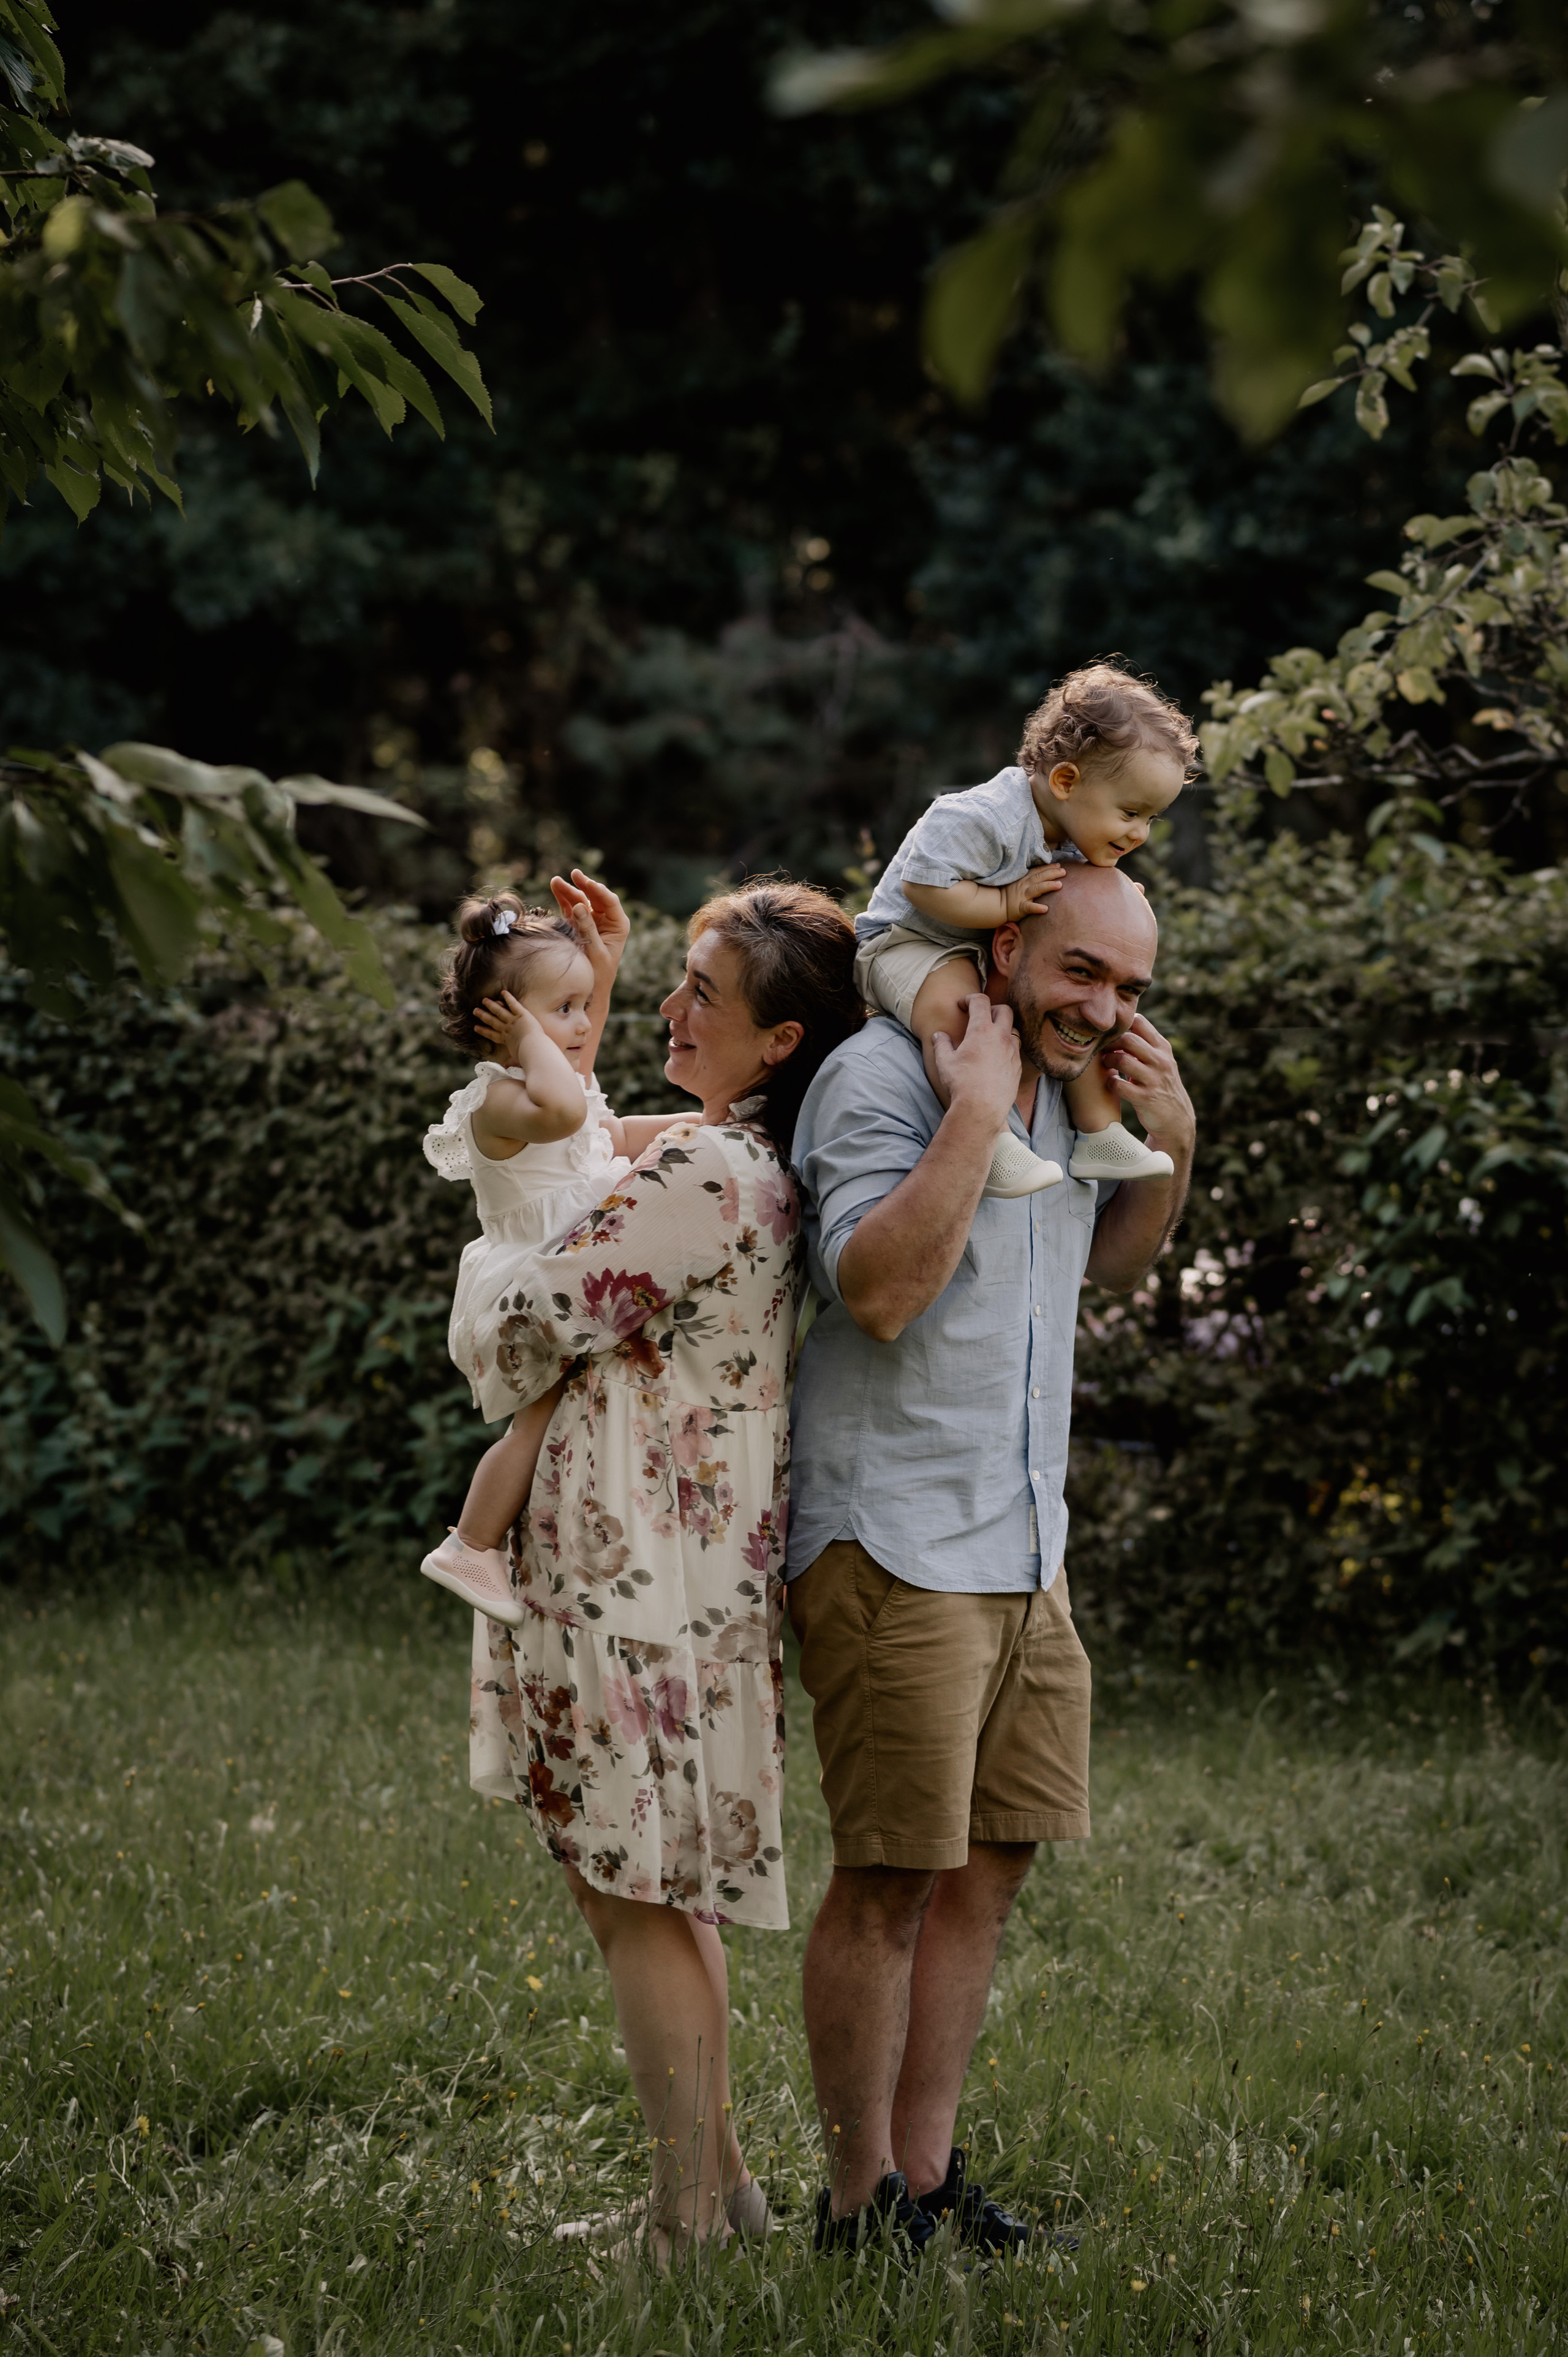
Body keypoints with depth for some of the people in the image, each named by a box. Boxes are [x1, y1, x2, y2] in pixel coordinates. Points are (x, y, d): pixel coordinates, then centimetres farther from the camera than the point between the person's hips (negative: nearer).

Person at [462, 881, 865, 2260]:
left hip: (640, 1566, -10)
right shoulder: (772, 1167, 10)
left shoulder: (705, 1175, -20)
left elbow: (535, 1328, -14)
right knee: (664, 1887, 18)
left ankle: (692, 2218, 4)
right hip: (709, 1560, 10)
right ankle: (719, 2176, 25)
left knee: (634, 1893, -2)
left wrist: (505, 1343, 9)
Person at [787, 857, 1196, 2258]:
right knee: (891, 1878, -4)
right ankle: (860, 2202, 4)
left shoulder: (1074, 1086, 13)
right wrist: (978, 1111, -26)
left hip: (1025, 1550, 9)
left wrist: (1170, 1141, 9)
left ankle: (927, 2172, 20)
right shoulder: (884, 1076, -13)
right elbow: (879, 1290, -25)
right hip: (896, 1549, -9)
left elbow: (1113, 1266, 27)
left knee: (989, 1864, 11)